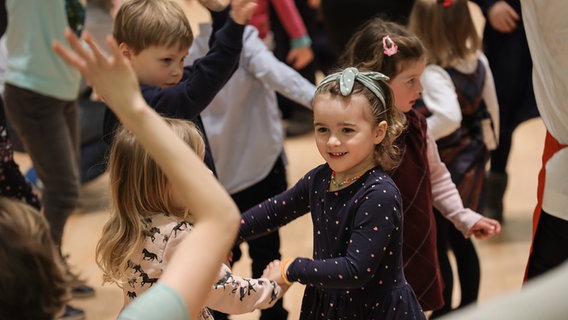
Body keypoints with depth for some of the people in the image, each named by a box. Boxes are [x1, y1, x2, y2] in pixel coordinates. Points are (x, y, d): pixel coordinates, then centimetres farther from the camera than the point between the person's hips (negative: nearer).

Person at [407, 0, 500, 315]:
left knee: (436, 247, 11)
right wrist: (487, 147, 19)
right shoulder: (479, 61, -4)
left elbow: (449, 117, -42)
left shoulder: (433, 73, -27)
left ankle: (443, 312, 23)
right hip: (470, 164, 7)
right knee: (461, 241, 22)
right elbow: (491, 110, 6)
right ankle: (469, 306, 33)